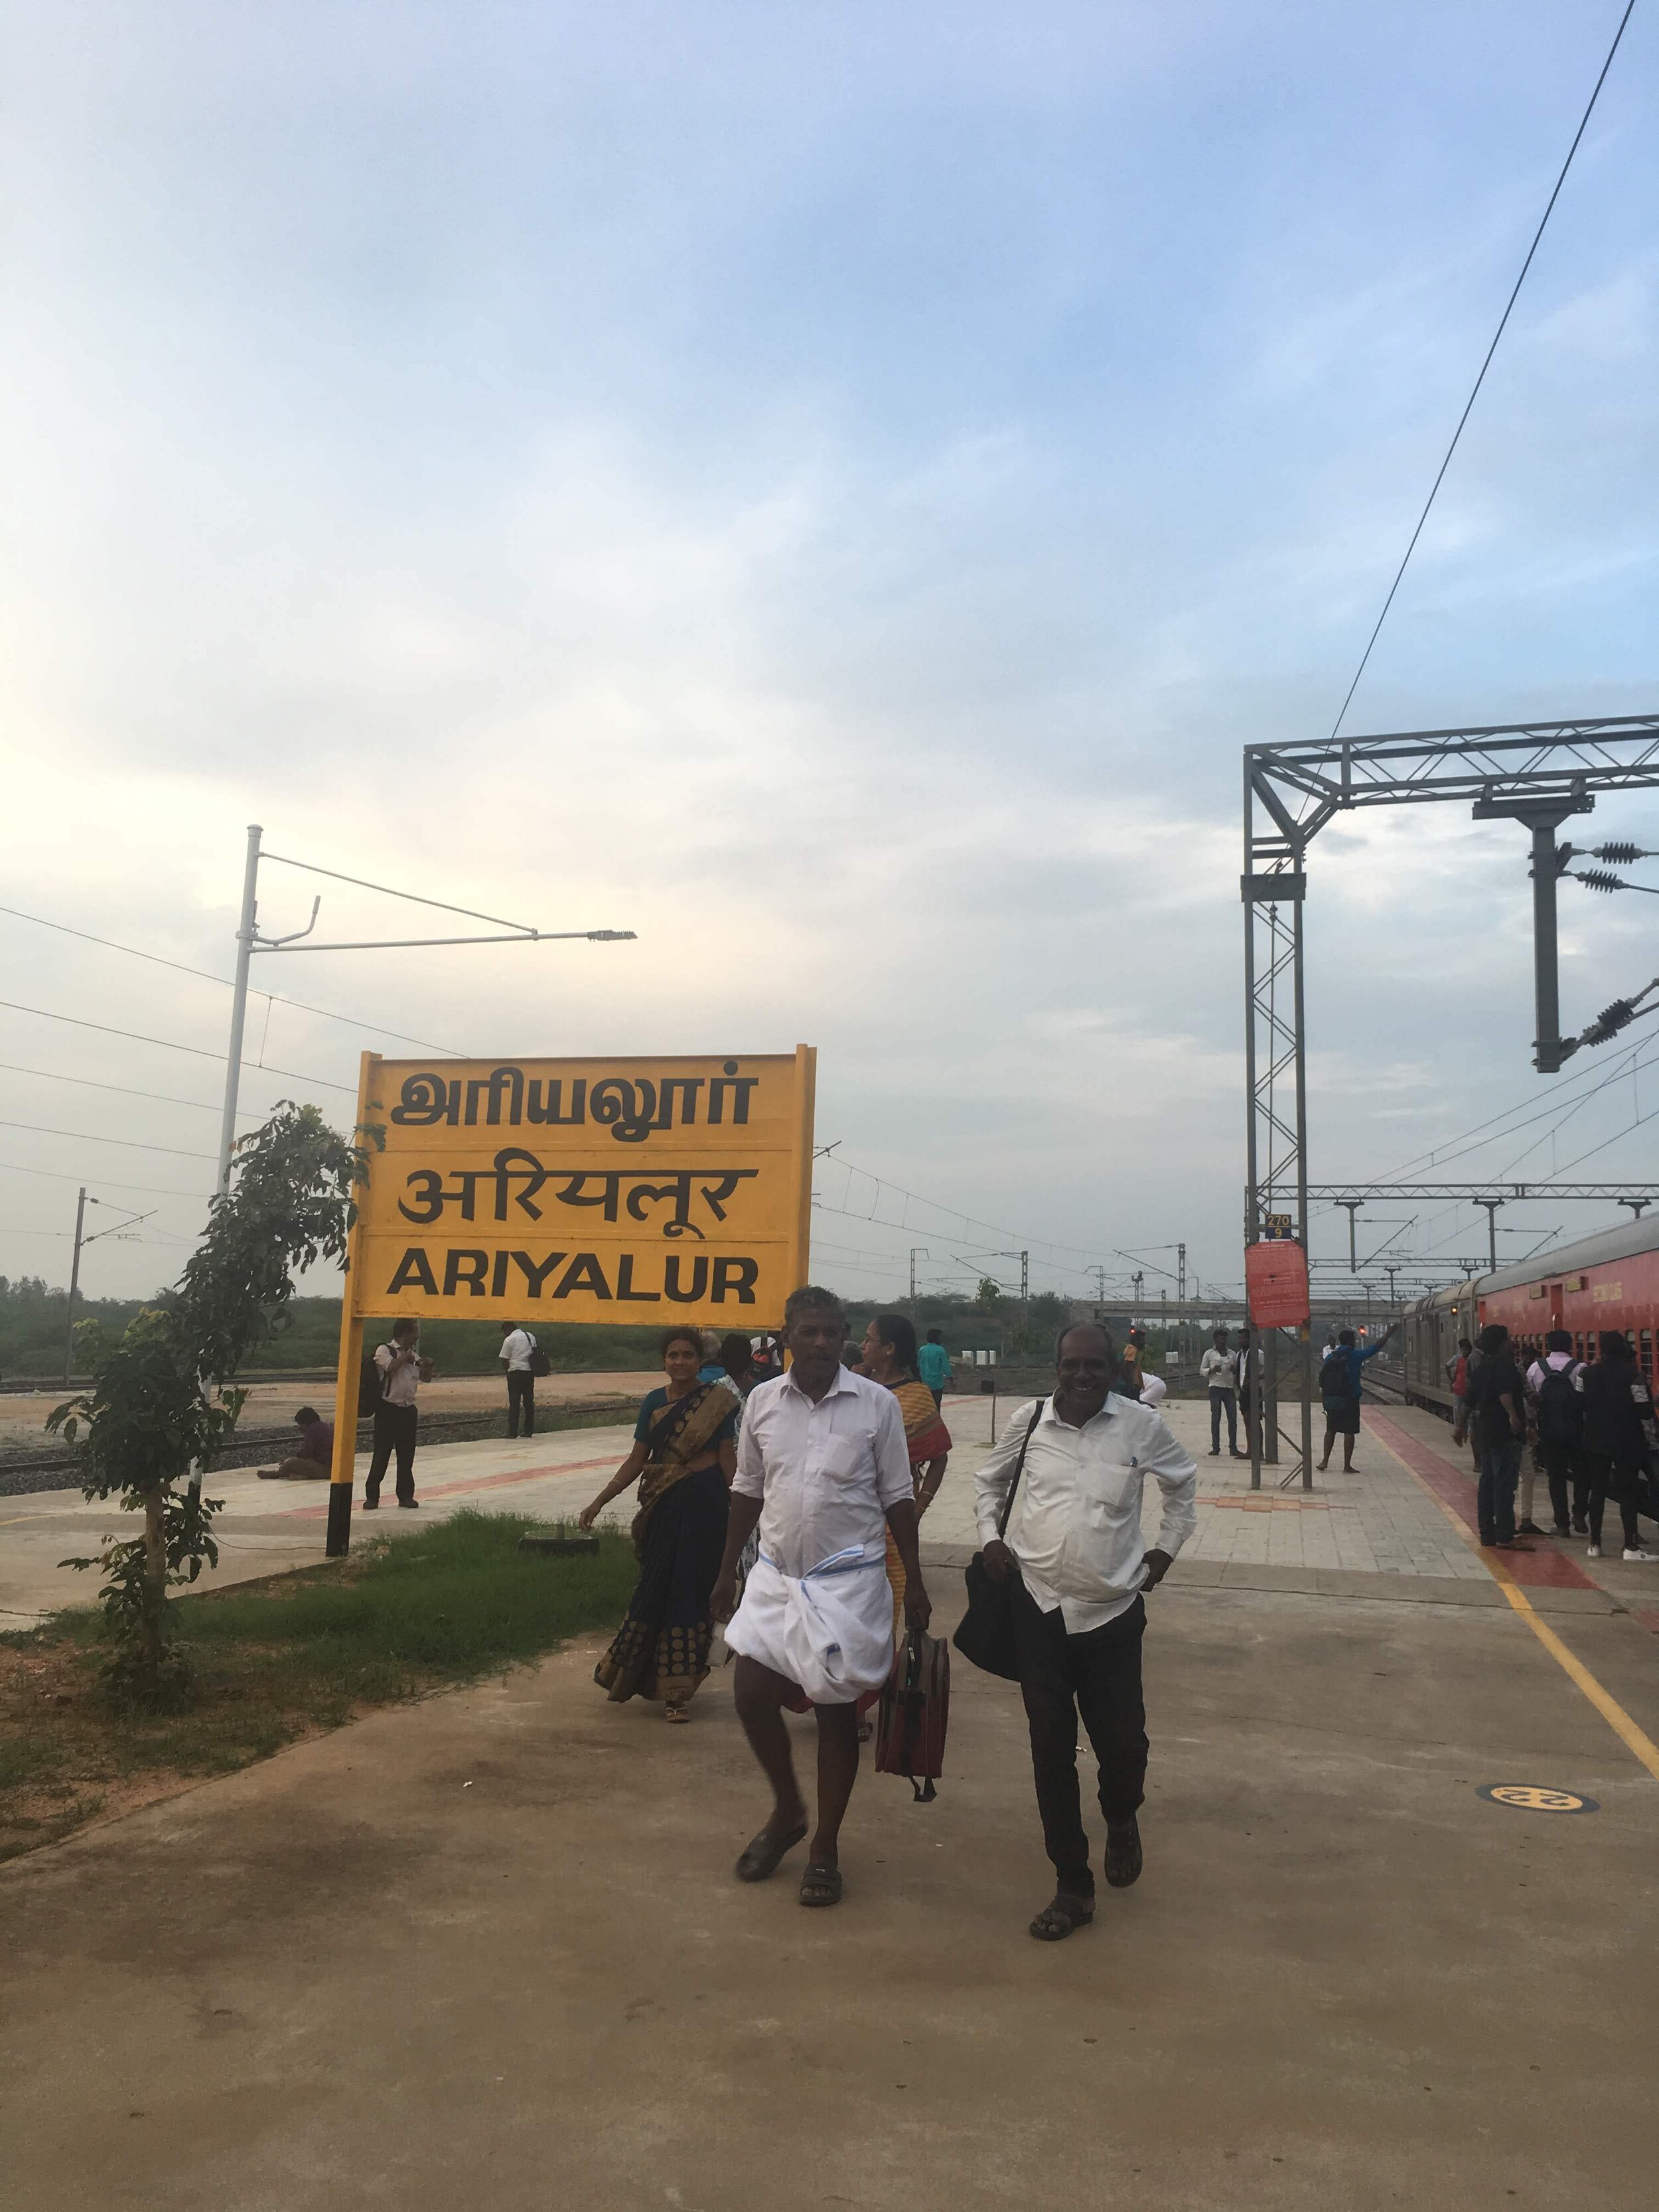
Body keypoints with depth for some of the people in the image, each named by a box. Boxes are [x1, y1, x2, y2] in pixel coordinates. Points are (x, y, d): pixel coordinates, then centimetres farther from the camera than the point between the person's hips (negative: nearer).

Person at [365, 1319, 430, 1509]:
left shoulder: (413, 1355, 16)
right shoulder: (384, 1350, -4)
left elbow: (426, 1378, 23)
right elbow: (391, 1367, -24)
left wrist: (428, 1366, 3)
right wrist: (406, 1356, -9)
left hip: (408, 1410, 6)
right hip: (388, 1410, -6)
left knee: (407, 1456, 9)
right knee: (381, 1455, -4)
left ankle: (406, 1495, 16)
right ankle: (372, 1497, 3)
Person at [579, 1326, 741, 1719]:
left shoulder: (718, 1400, -4)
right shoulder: (654, 1402, 5)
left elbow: (728, 1459, -1)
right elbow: (637, 1461, 8)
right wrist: (599, 1502, 3)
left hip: (704, 1506, -3)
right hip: (664, 1508, 3)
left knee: (690, 1592, 0)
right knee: (655, 1589, 6)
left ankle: (678, 1689, 11)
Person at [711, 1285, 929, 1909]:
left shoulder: (877, 1404, -8)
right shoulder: (763, 1402, 0)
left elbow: (897, 1497, -2)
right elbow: (747, 1491, 9)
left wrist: (914, 1583, -3)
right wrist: (727, 1571, 10)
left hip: (847, 1578, -3)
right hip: (775, 1575, 3)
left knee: (836, 1714, 5)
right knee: (751, 1695, 1)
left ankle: (824, 1850, 22)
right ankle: (788, 1811, 28)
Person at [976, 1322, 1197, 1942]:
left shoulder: (1141, 1426, -5)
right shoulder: (1028, 1422, -2)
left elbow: (1184, 1483, 14)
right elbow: (989, 1481, 16)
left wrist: (1166, 1547, 10)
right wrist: (990, 1536, 3)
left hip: (1113, 1612, -1)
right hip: (1039, 1610, 1)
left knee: (1123, 1742, 5)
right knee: (1051, 1749, 4)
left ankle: (1122, 1821, 42)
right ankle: (1073, 1886, 19)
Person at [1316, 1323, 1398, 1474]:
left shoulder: (1331, 1357, 4)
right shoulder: (1356, 1356, -8)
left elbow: (1322, 1378, 5)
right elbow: (1377, 1346, -2)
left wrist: (1325, 1397, 15)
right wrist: (1389, 1332, 9)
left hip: (1331, 1399, 4)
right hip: (1349, 1400, -4)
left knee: (1331, 1430, 14)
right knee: (1349, 1432, 2)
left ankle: (1325, 1461, 12)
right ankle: (1347, 1466, 4)